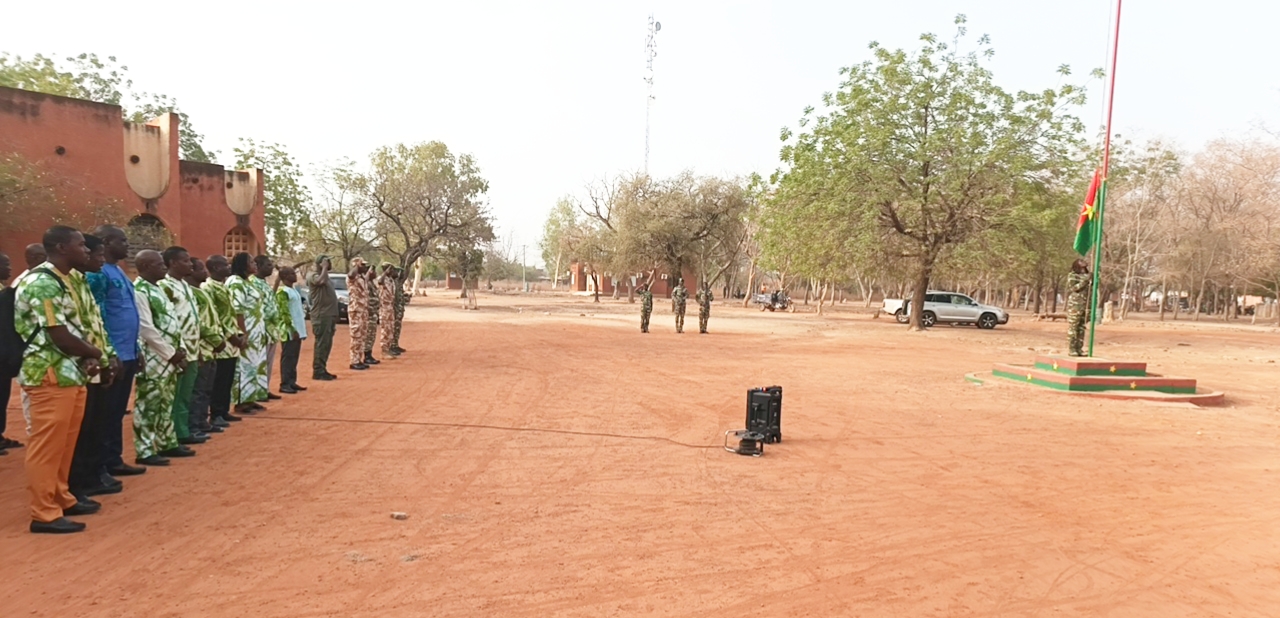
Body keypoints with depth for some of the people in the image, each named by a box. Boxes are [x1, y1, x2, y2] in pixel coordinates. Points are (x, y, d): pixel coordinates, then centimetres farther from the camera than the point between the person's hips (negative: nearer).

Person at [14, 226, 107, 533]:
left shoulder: (67, 280, 13)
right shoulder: (42, 284, -17)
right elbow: (60, 337, -20)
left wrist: (89, 357, -3)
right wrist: (97, 354, -4)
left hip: (70, 374, 9)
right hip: (50, 376, -9)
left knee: (65, 444, 17)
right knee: (46, 446, -2)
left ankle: (61, 499, 29)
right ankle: (44, 514, 6)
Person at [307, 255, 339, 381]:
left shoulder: (326, 277, 20)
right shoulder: (313, 276, -6)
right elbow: (321, 281, -30)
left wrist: (335, 315, 20)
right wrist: (324, 268, -15)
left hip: (329, 314, 9)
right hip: (321, 315, -9)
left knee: (327, 344, 11)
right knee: (321, 343, -9)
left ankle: (322, 370, 17)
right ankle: (318, 371, -5)